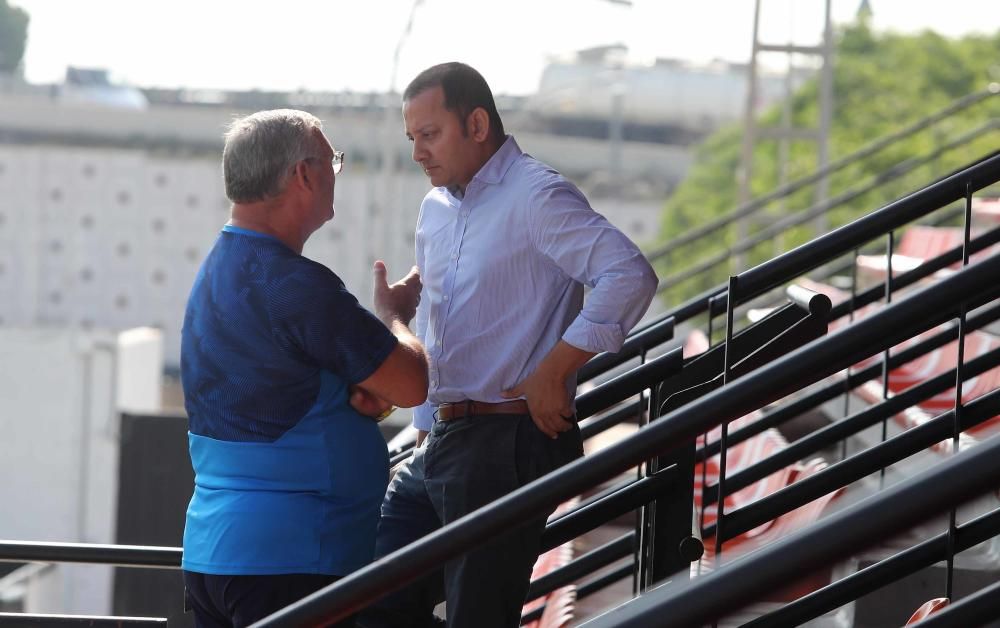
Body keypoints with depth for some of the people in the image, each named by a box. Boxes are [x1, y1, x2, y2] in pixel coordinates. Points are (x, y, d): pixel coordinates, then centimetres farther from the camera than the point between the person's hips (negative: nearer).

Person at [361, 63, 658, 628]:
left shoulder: (535, 196, -11)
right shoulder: (437, 210, 16)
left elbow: (629, 277, -24)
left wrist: (551, 373, -21)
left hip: (508, 446, -9)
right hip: (439, 444, 9)